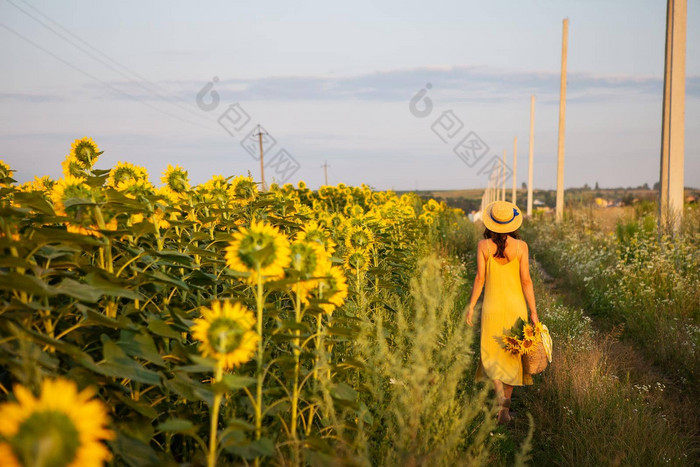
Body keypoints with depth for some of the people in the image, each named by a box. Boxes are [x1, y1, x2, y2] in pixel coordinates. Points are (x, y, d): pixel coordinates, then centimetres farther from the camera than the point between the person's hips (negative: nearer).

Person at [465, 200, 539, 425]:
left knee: (493, 355, 10)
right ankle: (506, 406, 21)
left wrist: (471, 306, 3)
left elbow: (480, 278, -7)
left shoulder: (483, 245, -8)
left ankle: (501, 397, -14)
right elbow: (526, 280, -7)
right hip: (516, 305, 1)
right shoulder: (521, 246, -8)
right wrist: (533, 312, -1)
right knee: (512, 354, 15)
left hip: (492, 305, -1)